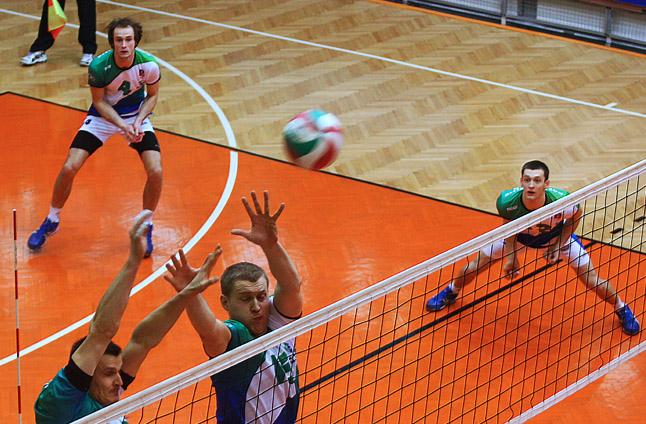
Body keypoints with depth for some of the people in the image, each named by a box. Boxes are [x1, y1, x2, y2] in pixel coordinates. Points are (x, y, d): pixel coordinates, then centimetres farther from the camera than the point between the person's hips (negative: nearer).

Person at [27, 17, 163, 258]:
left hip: (136, 113, 0)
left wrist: (138, 121, -21)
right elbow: (99, 102, -12)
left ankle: (146, 227, 6)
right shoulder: (99, 66, -28)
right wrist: (122, 125, -25)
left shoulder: (148, 65, -25)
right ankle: (51, 221, 15)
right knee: (69, 167, -10)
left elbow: (152, 95, -5)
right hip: (103, 114, 0)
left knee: (155, 171, -18)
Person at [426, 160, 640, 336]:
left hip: (556, 236, -1)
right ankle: (451, 292, 41)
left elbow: (577, 214, -14)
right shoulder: (507, 201, -38)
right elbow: (508, 224, -12)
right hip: (519, 236, 1)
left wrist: (558, 245, -16)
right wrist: (511, 256, -10)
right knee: (475, 266, 6)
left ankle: (622, 309, 31)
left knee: (592, 281, -1)